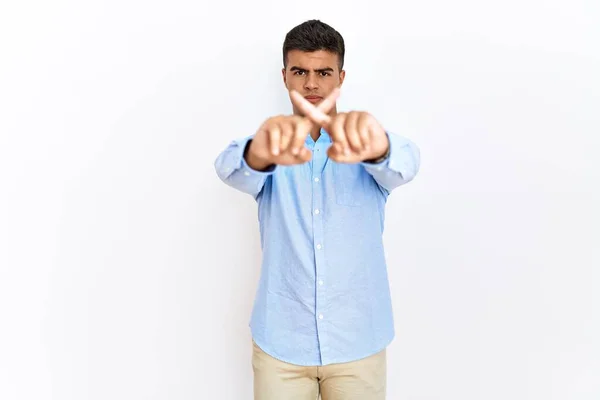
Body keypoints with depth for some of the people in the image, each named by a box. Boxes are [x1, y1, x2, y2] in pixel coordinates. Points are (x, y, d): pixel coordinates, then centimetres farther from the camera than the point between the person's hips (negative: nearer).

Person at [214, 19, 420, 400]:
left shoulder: (366, 145, -2)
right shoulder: (269, 147, 0)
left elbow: (404, 164, -23)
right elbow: (231, 167, -22)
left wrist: (376, 146, -47)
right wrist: (260, 152, -46)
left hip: (359, 340, 0)